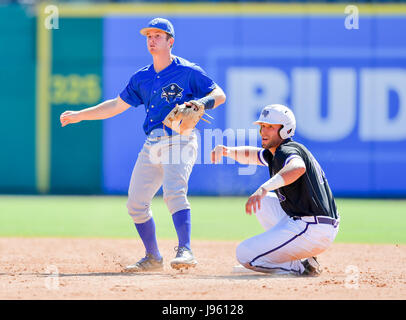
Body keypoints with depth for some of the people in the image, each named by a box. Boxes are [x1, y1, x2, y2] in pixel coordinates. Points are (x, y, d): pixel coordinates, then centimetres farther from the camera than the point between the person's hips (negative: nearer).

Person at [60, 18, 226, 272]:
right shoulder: (142, 78, 16)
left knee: (174, 192, -28)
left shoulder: (188, 71, -1)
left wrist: (201, 103, -24)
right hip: (152, 146, 7)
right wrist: (79, 115, 20)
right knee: (136, 203, 5)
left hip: (179, 141, -7)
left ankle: (185, 251, -36)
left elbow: (219, 95, -3)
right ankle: (153, 258, 19)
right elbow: (118, 105, 22)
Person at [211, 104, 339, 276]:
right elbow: (249, 155, 32)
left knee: (244, 254, -9)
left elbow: (298, 167, -39)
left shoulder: (286, 151, -15)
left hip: (313, 229, -10)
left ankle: (300, 266, -3)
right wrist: (227, 150, 10)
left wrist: (265, 188, -53)